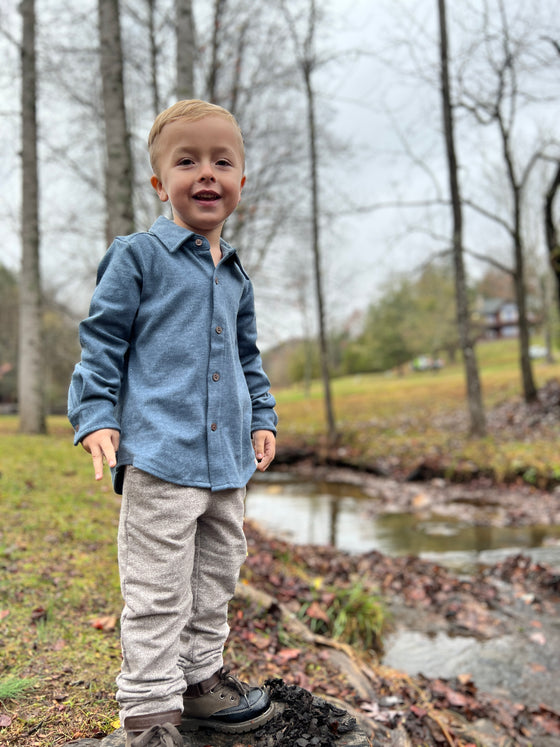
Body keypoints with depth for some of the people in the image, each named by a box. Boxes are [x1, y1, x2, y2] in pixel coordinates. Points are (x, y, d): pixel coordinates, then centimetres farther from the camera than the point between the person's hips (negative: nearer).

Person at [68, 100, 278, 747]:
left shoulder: (235, 275, 16)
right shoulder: (137, 256, -3)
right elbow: (101, 340, -3)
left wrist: (263, 417, 18)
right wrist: (95, 416, -12)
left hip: (228, 457, 7)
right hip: (160, 453, -7)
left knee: (216, 575, 16)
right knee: (158, 591, -2)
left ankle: (198, 677, 33)